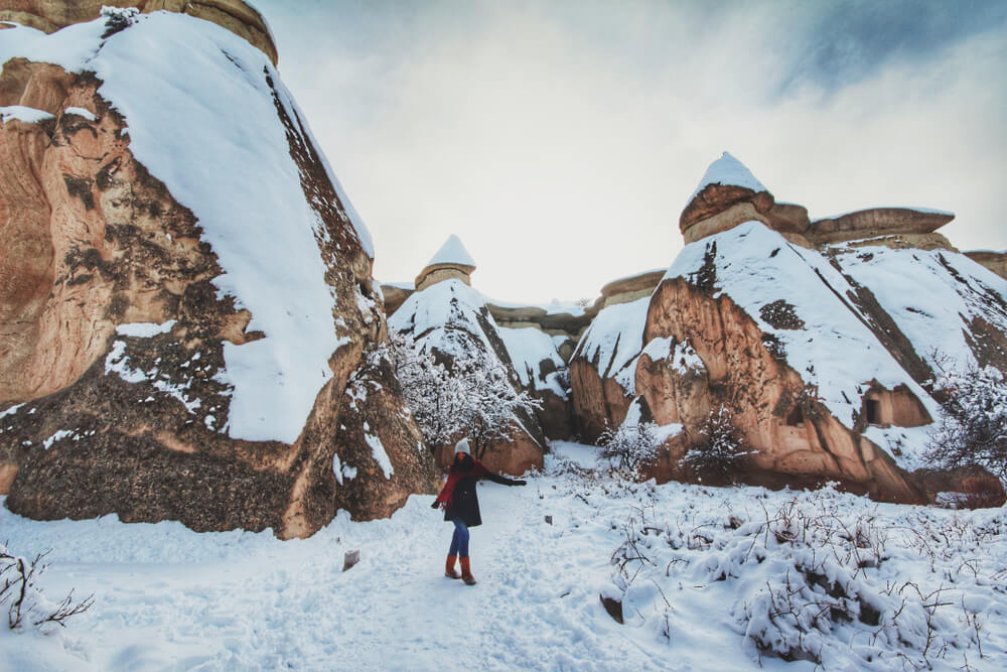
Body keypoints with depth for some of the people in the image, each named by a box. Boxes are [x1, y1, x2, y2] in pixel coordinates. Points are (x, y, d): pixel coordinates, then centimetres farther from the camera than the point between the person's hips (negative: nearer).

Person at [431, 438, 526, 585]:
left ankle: (449, 569, 27)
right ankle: (466, 572, -12)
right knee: (463, 534, -18)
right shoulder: (454, 468, -3)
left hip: (468, 507, 2)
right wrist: (438, 501, 17)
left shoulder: (475, 466, -3)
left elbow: (493, 476, -5)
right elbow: (447, 486, 9)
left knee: (459, 535, 11)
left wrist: (513, 482, -11)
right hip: (455, 507, -2)